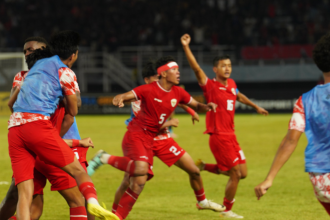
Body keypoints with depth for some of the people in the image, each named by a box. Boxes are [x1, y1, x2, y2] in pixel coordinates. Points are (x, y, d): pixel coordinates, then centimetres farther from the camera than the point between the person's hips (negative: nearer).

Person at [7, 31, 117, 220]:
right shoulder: (66, 73, 5)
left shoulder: (39, 65, 26)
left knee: (25, 193, -1)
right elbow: (72, 111, 14)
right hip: (38, 123, -6)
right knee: (77, 170, -2)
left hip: (14, 127, 6)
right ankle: (93, 203, -29)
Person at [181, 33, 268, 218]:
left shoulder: (231, 84, 9)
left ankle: (204, 167, 25)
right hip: (219, 136, -8)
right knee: (236, 174, -6)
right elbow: (196, 68, -25)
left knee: (242, 173, 11)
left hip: (231, 135, 8)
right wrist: (186, 47, -35)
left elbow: (239, 96, 32)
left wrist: (256, 107, 43)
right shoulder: (210, 86, -11)